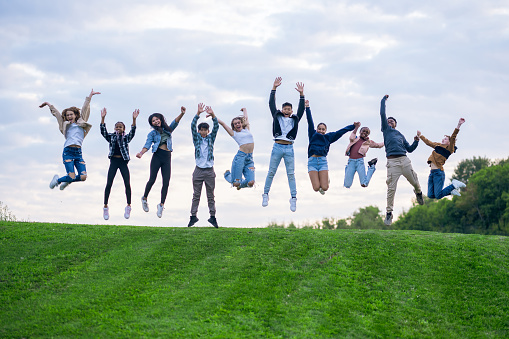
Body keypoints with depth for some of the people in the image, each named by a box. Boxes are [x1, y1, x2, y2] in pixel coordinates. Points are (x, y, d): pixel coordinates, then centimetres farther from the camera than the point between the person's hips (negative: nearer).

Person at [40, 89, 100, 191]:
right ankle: (57, 180, 18)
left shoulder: (81, 123, 19)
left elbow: (84, 109, 22)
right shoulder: (65, 125, 16)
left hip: (78, 153, 3)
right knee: (72, 177, -15)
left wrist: (89, 96, 24)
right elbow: (56, 113, 25)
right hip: (68, 152, -3)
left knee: (83, 177, -11)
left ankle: (67, 181, 20)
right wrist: (48, 104, 34)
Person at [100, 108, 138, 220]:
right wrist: (103, 118, -20)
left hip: (123, 162, 0)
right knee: (108, 184, -6)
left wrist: (134, 119, -26)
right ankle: (105, 207, 1)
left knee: (127, 184, -5)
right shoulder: (111, 137, 6)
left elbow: (132, 132, -12)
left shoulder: (126, 138, 5)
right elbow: (103, 131, -8)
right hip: (113, 161, 0)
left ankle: (128, 206, 6)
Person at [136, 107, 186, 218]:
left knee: (166, 183, -5)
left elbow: (175, 122, 0)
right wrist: (141, 153, -25)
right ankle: (144, 199, 13)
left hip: (167, 158, 2)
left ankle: (161, 205, 0)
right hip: (157, 156, -2)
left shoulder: (167, 129, 15)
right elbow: (147, 145, -5)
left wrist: (182, 114, -19)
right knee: (152, 179, -8)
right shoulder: (152, 133, 8)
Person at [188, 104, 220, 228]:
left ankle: (212, 216, 7)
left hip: (209, 170, 1)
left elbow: (216, 127, -4)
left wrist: (212, 115, -21)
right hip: (199, 170, -1)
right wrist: (198, 113, -20)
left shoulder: (211, 138, 9)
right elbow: (192, 126, -8)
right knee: (196, 195, 2)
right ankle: (193, 216, 5)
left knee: (210, 195, 5)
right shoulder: (196, 138, 6)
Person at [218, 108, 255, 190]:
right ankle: (227, 174, 32)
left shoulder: (247, 129, 17)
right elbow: (222, 123, 7)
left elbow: (246, 118, 32)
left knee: (250, 183, -10)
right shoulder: (234, 133, 7)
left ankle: (241, 184, 26)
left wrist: (244, 110, 49)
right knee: (236, 183, -2)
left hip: (249, 159, 4)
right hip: (240, 157, -4)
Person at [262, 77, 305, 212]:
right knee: (271, 172, 4)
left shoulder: (295, 119, 13)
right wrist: (274, 88, 1)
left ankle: (293, 198, 1)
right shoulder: (277, 117, 11)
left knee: (291, 174, 1)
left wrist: (301, 94, -2)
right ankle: (265, 194, 13)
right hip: (277, 147, 0)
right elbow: (271, 104, 7)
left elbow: (301, 109, 7)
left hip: (289, 148, 0)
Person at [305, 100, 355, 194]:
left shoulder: (328, 137, 16)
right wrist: (307, 107, 6)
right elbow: (310, 123, 10)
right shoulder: (313, 135, 14)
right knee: (316, 188, -13)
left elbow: (341, 131, 18)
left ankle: (325, 180, 26)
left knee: (324, 188, -11)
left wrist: (353, 126, 18)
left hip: (323, 161, 1)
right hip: (312, 161, -1)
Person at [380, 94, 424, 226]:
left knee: (415, 182, 3)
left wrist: (416, 141, 9)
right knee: (391, 188, -9)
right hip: (392, 162, -3)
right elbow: (382, 114, 12)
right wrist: (383, 100, 19)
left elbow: (409, 149, 26)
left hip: (404, 160, 3)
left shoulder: (400, 135, 27)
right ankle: (389, 213, -3)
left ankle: (418, 193, 39)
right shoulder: (386, 130, 18)